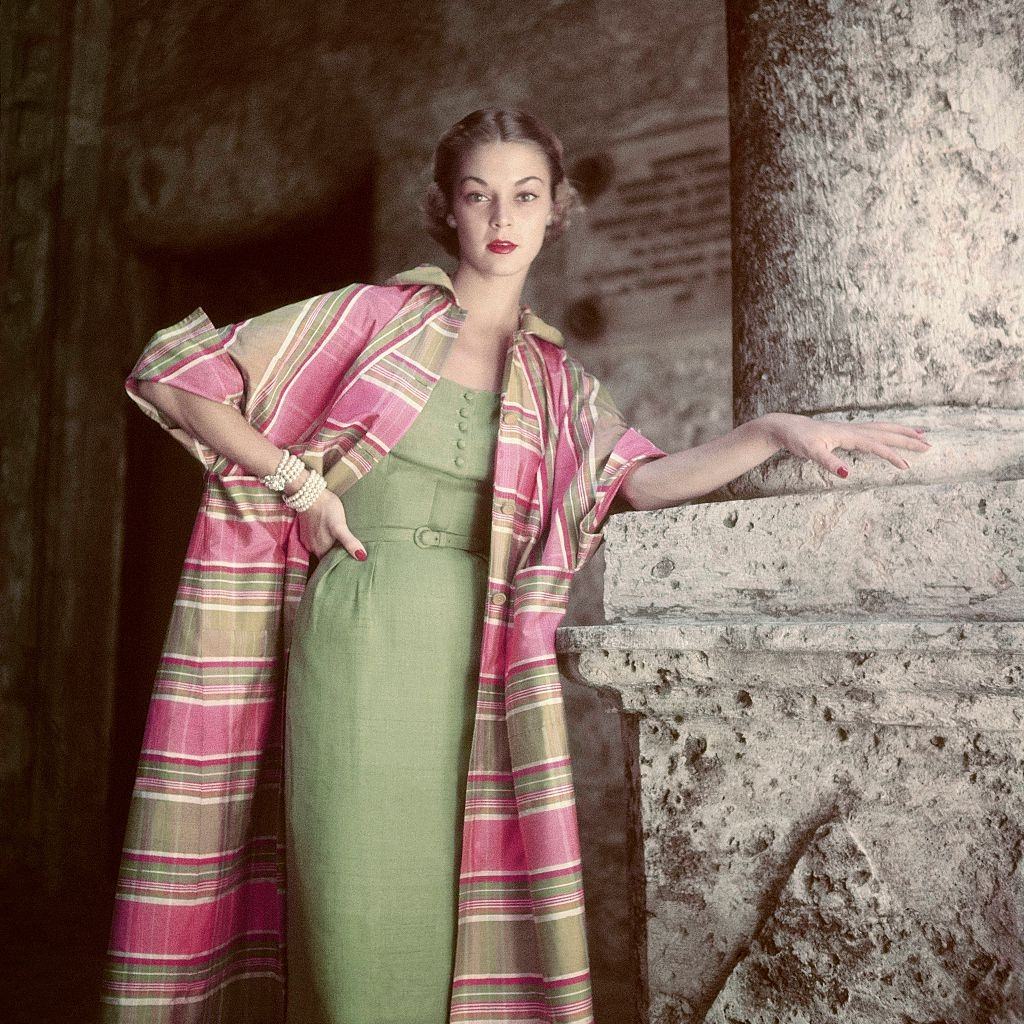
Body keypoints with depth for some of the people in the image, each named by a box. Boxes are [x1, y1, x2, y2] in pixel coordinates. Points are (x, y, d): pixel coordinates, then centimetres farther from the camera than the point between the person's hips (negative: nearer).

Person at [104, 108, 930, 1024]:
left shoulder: (554, 378, 16)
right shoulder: (377, 314, 7)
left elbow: (644, 477, -2)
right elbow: (175, 376, 5)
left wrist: (773, 430, -15)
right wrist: (299, 482, -4)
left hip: (474, 661, 3)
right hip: (359, 635, -2)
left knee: (449, 907, 3)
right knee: (365, 903, -4)